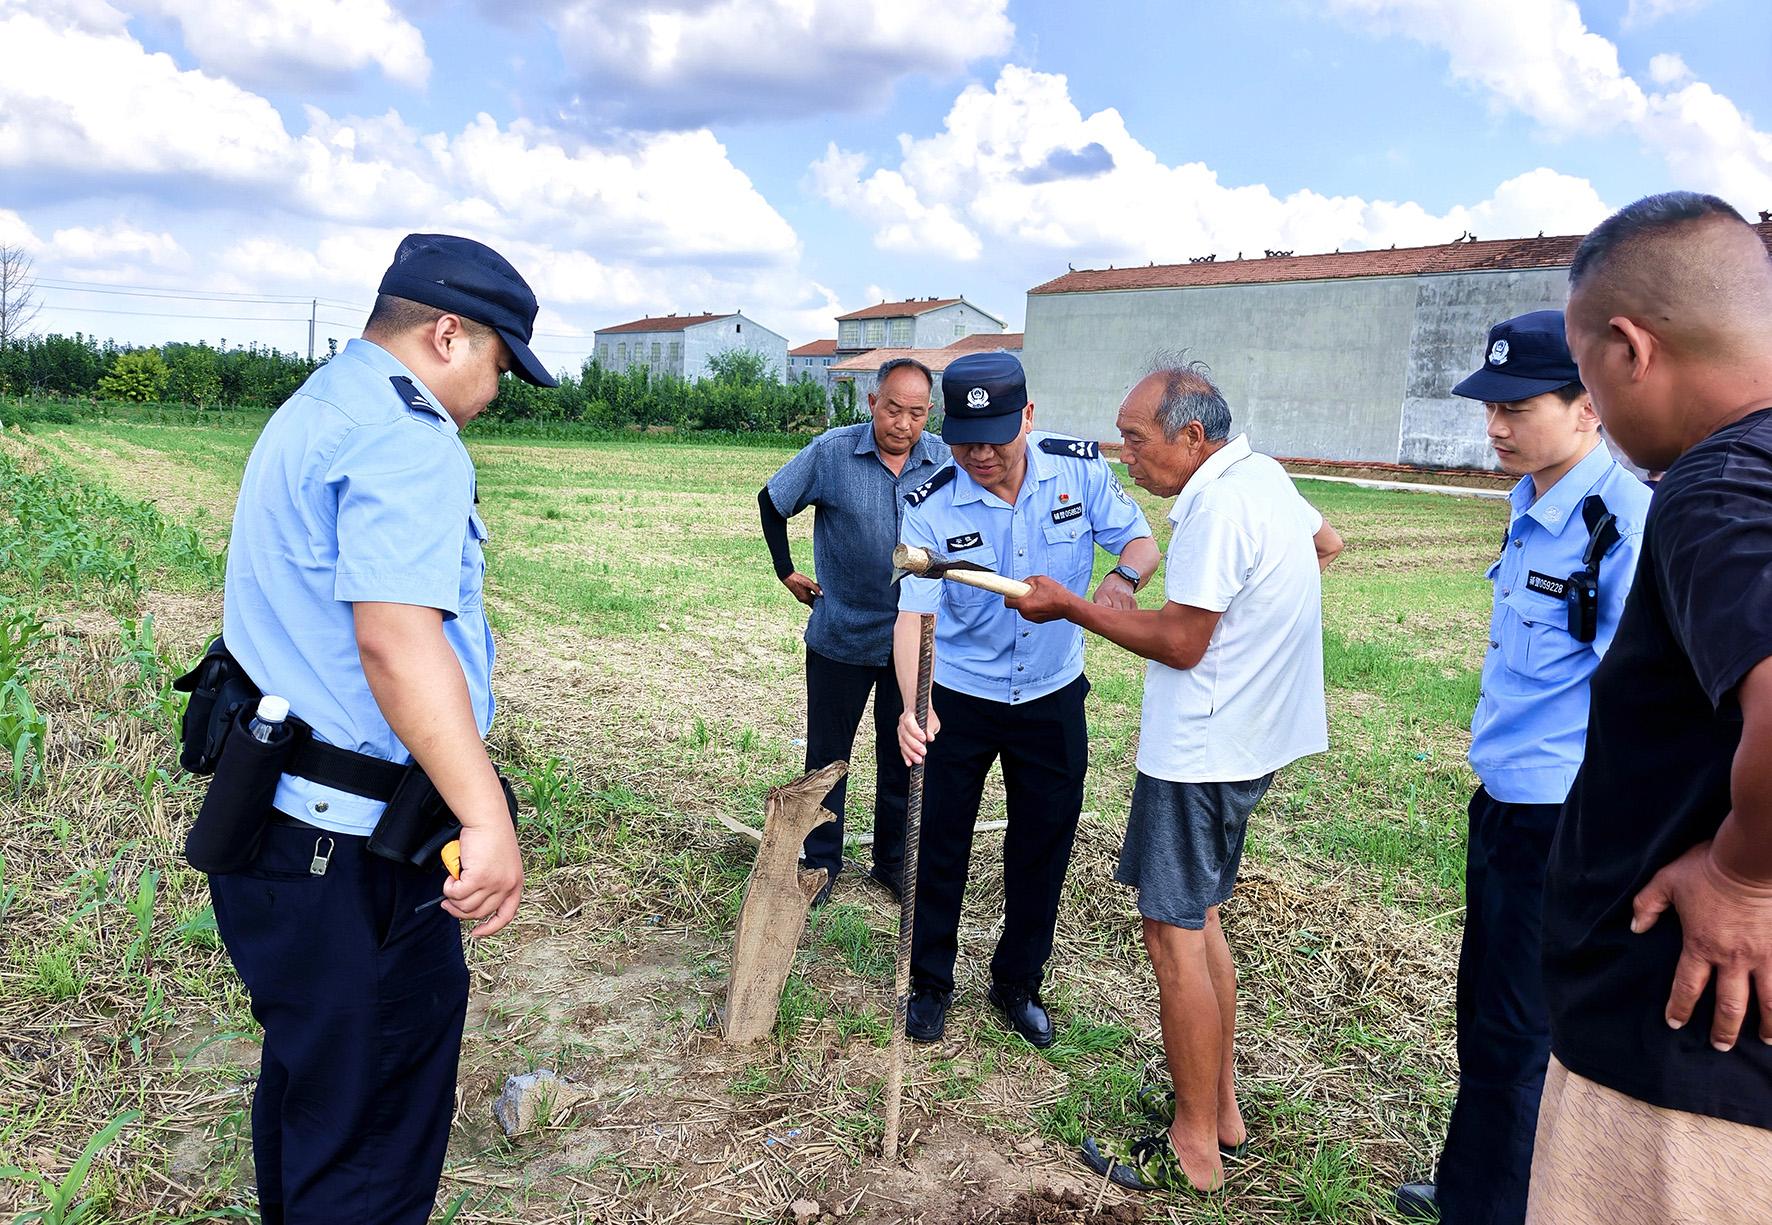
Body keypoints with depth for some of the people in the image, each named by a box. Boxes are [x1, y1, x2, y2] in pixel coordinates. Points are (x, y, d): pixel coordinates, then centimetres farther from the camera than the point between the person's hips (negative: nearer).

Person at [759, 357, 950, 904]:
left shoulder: (947, 462, -6)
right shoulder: (831, 452, -11)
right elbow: (772, 500, 4)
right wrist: (786, 571, 3)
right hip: (840, 635, -1)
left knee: (903, 757, 13)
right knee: (828, 755, 10)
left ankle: (893, 863, 30)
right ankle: (821, 864, 26)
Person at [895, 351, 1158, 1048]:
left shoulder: (1081, 469, -14)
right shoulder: (931, 504, -19)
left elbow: (1140, 540, -6)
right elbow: (913, 610, -26)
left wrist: (1122, 577, -31)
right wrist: (913, 707, -43)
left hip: (1052, 698, 2)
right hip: (957, 701, -2)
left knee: (1043, 847, 14)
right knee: (940, 845, 10)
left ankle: (1018, 982, 36)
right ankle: (930, 982, 32)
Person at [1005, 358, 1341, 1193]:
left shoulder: (1218, 506, -21)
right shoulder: (1263, 475, 10)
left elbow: (1179, 642, -21)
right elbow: (1327, 543, 29)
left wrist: (1067, 606, -14)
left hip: (1201, 751, -10)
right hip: (1246, 738, 10)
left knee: (1174, 932, -2)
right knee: (1197, 918, 18)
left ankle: (1194, 1151, 9)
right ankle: (1220, 1111, 29)